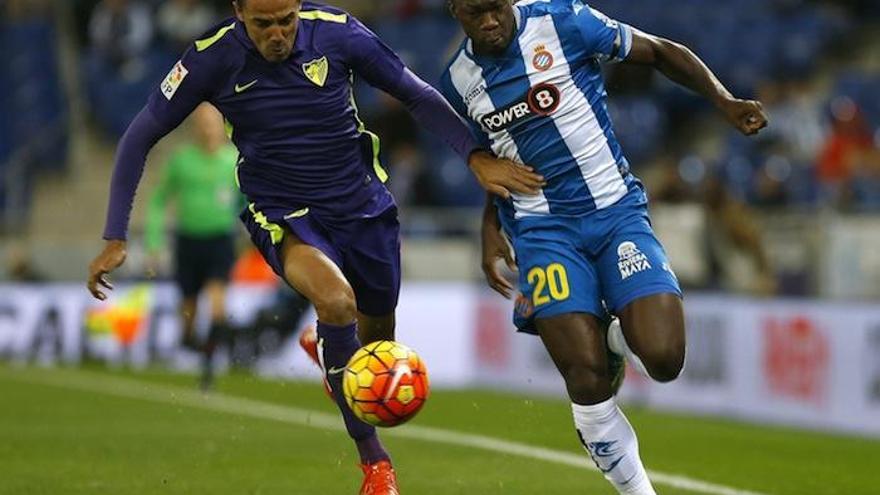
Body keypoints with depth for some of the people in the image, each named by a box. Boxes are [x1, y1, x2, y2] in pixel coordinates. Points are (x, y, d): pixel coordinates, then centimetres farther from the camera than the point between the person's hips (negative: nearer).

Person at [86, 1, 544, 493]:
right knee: (336, 301, -31)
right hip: (285, 216, -2)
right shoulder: (214, 57, -17)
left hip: (364, 207, 3)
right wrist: (116, 239, -10)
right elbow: (141, 136, -7)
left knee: (378, 334, 14)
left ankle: (325, 345, 55)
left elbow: (418, 95, -3)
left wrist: (477, 156, -13)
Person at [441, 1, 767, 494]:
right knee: (588, 385, -14)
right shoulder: (459, 82, 6)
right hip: (544, 230, 2)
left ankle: (618, 335, 16)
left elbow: (661, 52, 2)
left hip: (617, 211, -2)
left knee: (662, 357, -20)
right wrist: (491, 230, 9)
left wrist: (725, 101, -9)